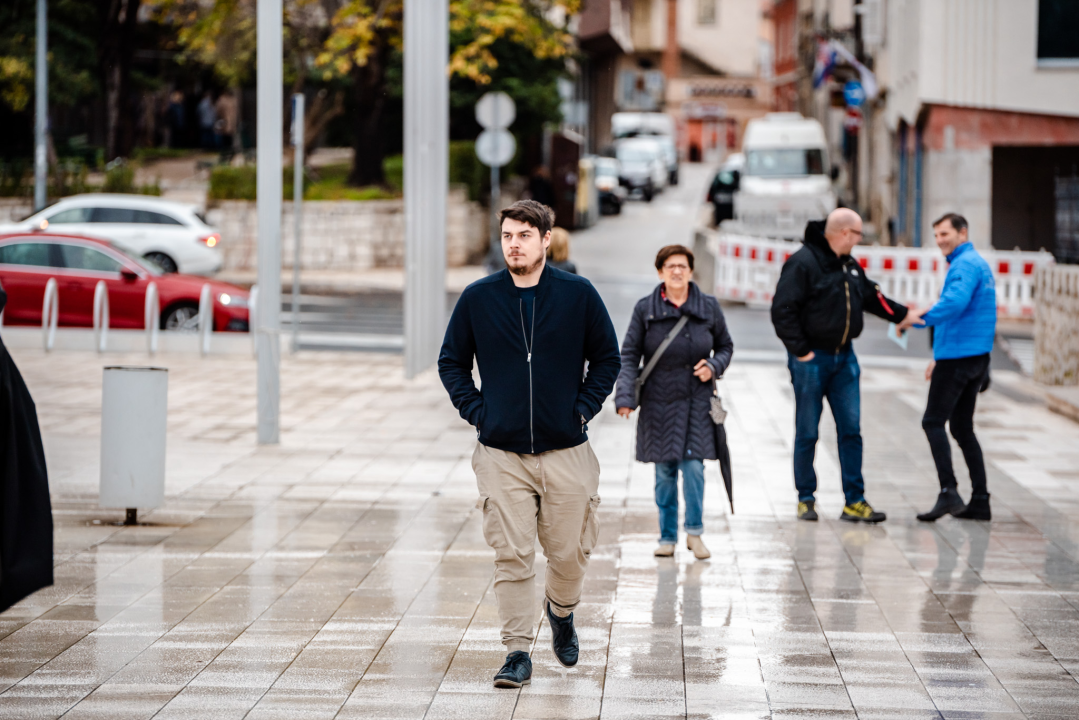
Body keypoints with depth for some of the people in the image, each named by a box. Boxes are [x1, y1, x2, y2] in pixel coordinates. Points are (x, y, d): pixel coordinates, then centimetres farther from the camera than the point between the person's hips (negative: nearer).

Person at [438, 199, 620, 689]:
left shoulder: (578, 295, 0)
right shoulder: (477, 298, 1)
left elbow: (607, 359, 10)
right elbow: (451, 362, 13)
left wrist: (583, 408, -1)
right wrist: (475, 410, 1)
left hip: (566, 452, 0)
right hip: (501, 454, 0)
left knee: (569, 554, 7)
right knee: (511, 557, -5)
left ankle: (560, 612, 38)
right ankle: (518, 652, 3)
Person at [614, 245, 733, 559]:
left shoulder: (708, 307, 3)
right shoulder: (645, 308, 0)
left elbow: (726, 346, 15)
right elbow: (629, 355, -1)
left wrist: (713, 366, -7)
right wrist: (625, 396, -13)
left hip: (697, 401, 0)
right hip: (658, 402, 0)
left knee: (693, 465, -9)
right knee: (665, 471, 4)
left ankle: (694, 531, 6)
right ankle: (667, 536, 16)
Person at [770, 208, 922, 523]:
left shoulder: (850, 266, 12)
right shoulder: (803, 263, -14)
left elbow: (871, 296, 29)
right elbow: (783, 311, -17)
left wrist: (901, 314, 33)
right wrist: (800, 351, -18)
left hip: (844, 358, 7)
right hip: (812, 359, -7)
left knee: (851, 429, 3)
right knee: (807, 432, 1)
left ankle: (854, 502, 6)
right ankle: (806, 499, 13)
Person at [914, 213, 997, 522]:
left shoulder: (965, 265, -13)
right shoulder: (977, 263, 20)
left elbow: (954, 303, -31)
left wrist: (918, 319, -26)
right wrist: (939, 356, 26)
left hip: (959, 357, -10)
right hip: (975, 357, 10)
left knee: (933, 422, -7)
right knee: (962, 428, 12)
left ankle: (949, 492, -15)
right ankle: (980, 502, 11)